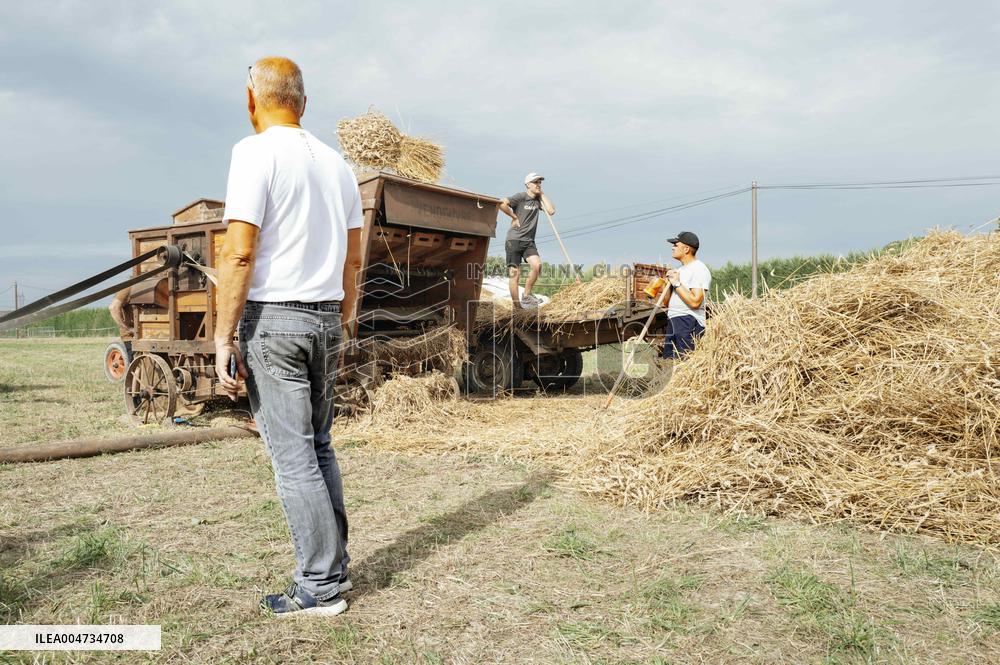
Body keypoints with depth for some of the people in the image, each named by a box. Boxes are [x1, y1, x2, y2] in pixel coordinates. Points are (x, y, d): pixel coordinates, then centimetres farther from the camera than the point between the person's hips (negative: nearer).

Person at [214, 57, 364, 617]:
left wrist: (224, 338, -12)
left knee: (293, 457, -1)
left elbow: (239, 253, -16)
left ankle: (320, 588, 7)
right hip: (326, 318, 7)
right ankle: (335, 567, 24)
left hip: (273, 318, -7)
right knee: (318, 446, 16)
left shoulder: (256, 152, -8)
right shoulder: (336, 162, 13)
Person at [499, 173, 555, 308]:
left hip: (529, 241, 5)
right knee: (514, 273, -6)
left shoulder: (538, 200, 13)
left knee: (536, 265, -18)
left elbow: (551, 210, -1)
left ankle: (526, 296, -2)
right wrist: (514, 217, -12)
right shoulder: (521, 197, -7)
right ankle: (516, 305, 1)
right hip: (514, 240, -5)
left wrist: (542, 194, 3)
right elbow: (502, 203, -21)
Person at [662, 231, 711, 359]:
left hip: (689, 322, -9)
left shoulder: (699, 269, -7)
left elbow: (695, 302, -21)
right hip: (673, 321, 9)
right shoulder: (680, 270, 21)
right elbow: (667, 303, 20)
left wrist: (677, 283, -12)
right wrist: (668, 282, 5)